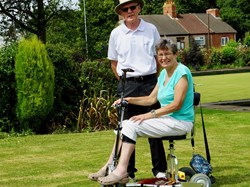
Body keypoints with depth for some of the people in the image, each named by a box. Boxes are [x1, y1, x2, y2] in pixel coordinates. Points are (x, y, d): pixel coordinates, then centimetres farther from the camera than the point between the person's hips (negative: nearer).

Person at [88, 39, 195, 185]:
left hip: (180, 121, -9)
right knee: (125, 124, -3)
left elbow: (177, 105, -20)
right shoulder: (164, 74, 15)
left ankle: (121, 171, -21)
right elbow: (151, 99, 15)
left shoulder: (181, 72, -12)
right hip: (167, 119, 9)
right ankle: (110, 166, -3)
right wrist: (128, 99, 3)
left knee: (132, 125, -20)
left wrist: (150, 115, -23)